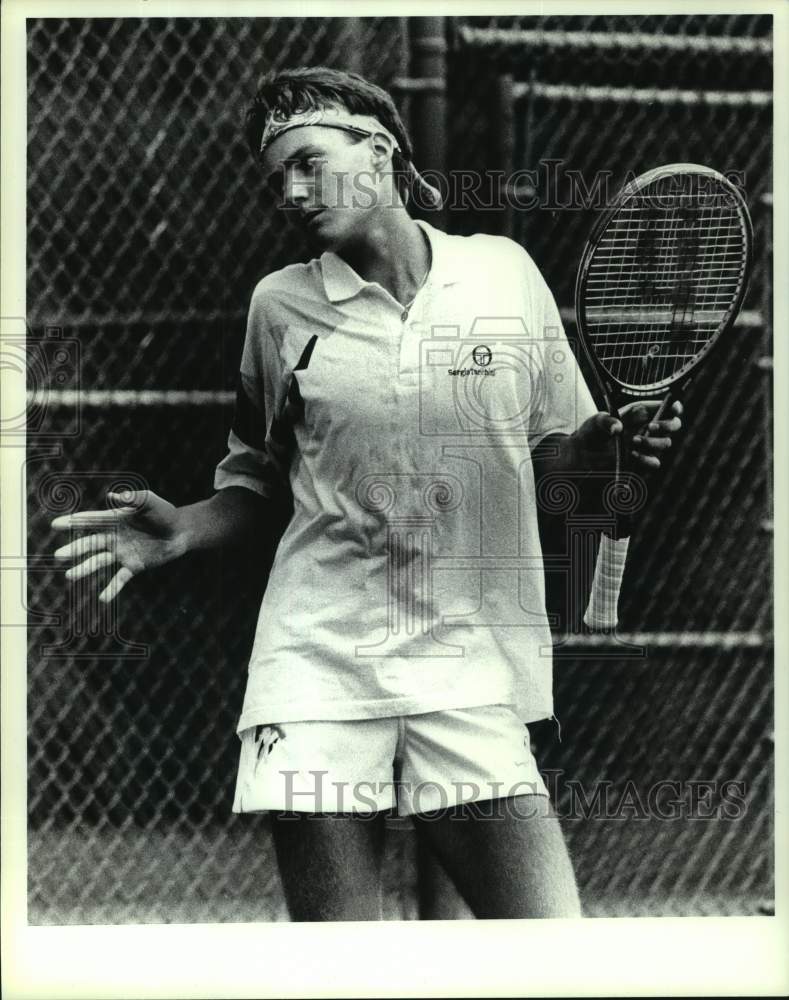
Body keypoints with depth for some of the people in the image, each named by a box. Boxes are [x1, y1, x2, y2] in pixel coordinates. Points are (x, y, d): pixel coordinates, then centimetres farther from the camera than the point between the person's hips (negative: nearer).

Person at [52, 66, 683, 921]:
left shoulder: (503, 271, 6)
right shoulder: (281, 306, 7)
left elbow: (547, 446, 16)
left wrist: (605, 443, -5)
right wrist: (182, 531, -3)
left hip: (469, 675, 0)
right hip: (317, 667, 0)